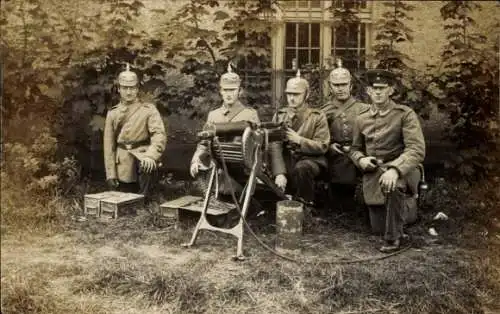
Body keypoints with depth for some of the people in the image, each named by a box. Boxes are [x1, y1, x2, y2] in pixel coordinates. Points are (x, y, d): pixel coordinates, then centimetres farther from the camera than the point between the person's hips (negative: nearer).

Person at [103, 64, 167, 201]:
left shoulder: (148, 109, -1)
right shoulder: (112, 113, 8)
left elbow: (159, 135, -15)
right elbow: (109, 146, 8)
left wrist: (150, 155, -34)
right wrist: (110, 174, 0)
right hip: (123, 168, 3)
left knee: (148, 165, -37)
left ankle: (144, 200, -22)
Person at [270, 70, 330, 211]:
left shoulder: (317, 117, 1)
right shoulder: (279, 115, 6)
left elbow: (322, 146, -5)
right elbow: (275, 146, -5)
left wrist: (298, 139, -20)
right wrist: (279, 173, -21)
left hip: (310, 159, -2)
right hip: (287, 158, 2)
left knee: (301, 168, -35)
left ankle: (306, 205, -10)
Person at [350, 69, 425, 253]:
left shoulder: (405, 114, -8)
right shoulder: (362, 119, 7)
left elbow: (417, 150, -20)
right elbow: (355, 149, 19)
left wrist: (395, 170, -37)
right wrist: (361, 160, -7)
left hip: (401, 170, -4)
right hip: (372, 175, 5)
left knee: (393, 186, -41)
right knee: (378, 228, 4)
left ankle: (393, 238, -19)